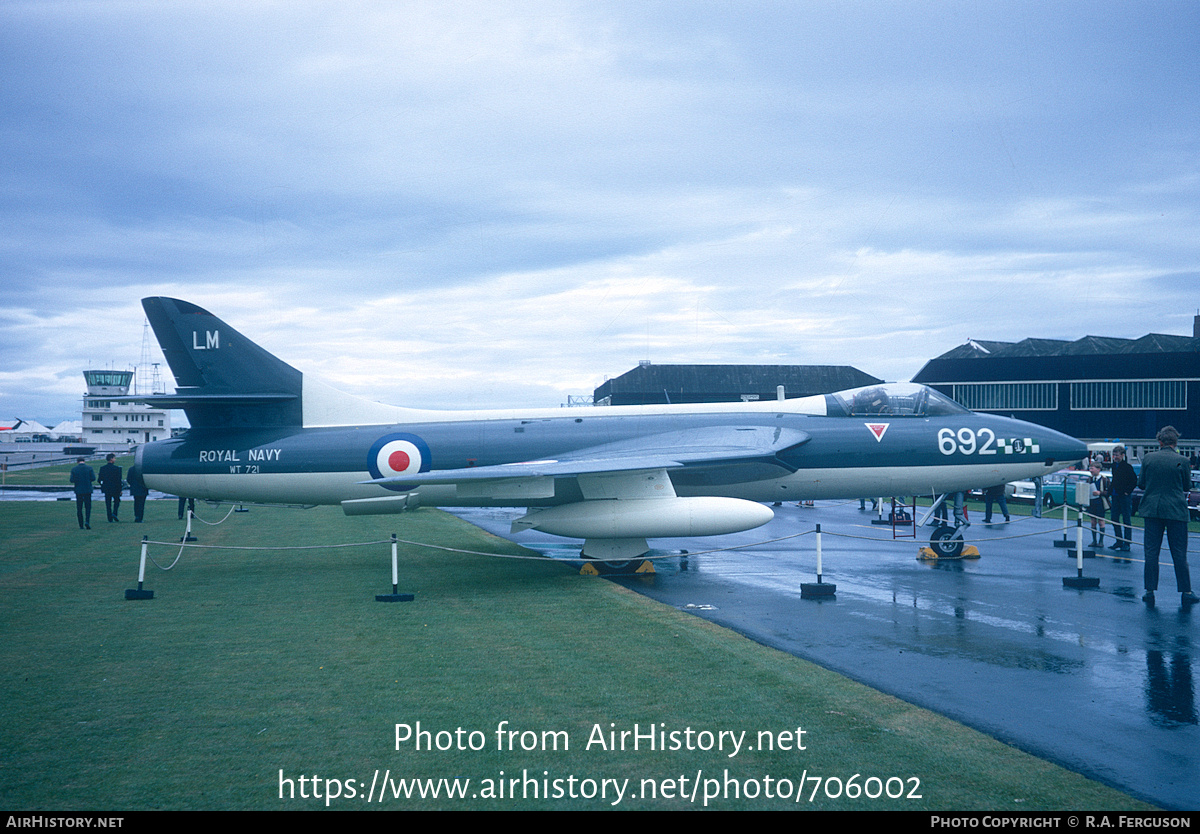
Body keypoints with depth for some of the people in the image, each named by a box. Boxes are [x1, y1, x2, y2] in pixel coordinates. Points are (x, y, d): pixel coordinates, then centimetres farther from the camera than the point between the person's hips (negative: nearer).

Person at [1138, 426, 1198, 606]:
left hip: (1151, 509, 1)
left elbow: (1141, 483, 6)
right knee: (1179, 554, 5)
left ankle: (1150, 591, 5)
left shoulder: (1148, 459, -2)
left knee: (1151, 552, 6)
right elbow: (1187, 485, 5)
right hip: (1176, 511, -1)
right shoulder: (1182, 461, -7)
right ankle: (1186, 592, 8)